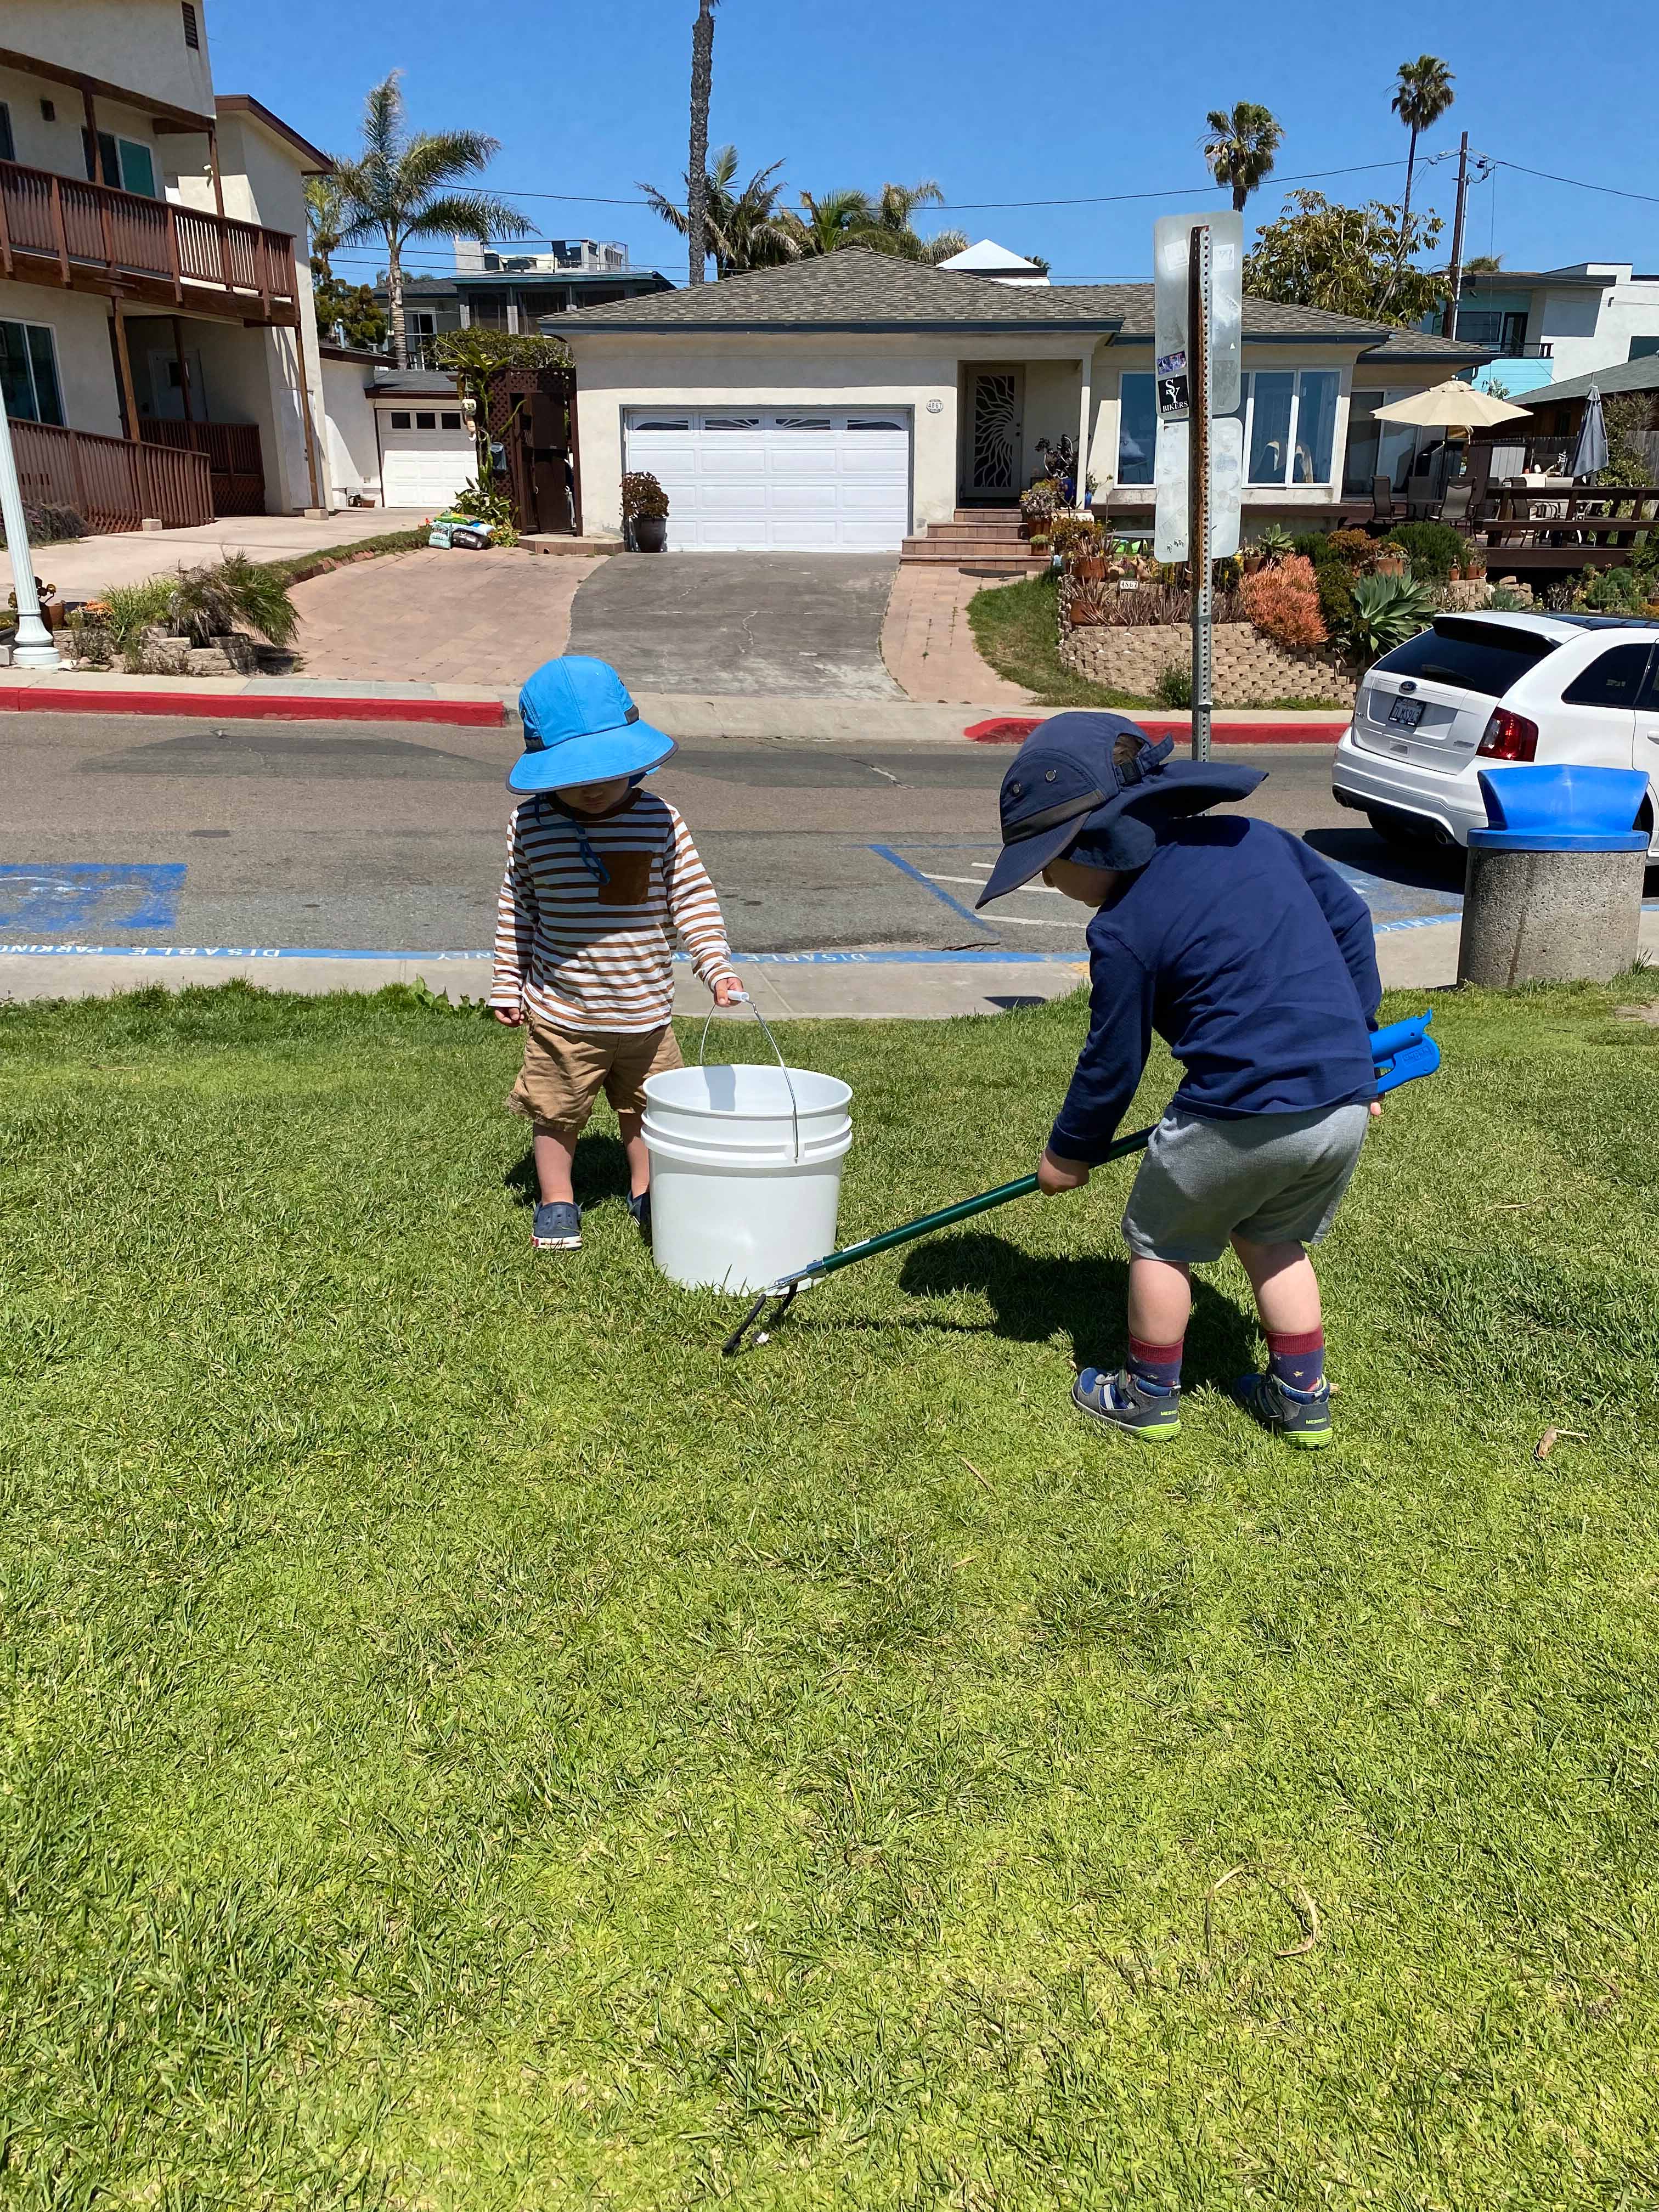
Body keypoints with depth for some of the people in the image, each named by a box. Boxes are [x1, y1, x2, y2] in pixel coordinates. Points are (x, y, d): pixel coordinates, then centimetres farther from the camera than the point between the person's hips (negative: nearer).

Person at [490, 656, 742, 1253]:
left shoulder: (659, 821, -8)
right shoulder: (530, 826, -8)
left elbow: (694, 899, -2)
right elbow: (515, 910, 2)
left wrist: (717, 967, -12)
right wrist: (507, 986, 4)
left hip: (644, 1012, 2)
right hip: (561, 1013, -1)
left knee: (645, 1106, 18)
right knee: (557, 1113, 11)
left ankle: (645, 1191, 39)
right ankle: (556, 1201, 31)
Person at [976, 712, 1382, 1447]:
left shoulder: (1124, 931, -9)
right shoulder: (1257, 838, 9)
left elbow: (1112, 1063, -1)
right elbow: (1349, 917, 15)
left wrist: (1071, 1151, 16)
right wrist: (1356, 1041, 24)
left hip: (1240, 1118, -7)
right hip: (1345, 1106, 7)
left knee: (1160, 1241, 17)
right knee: (1275, 1242, 28)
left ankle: (1148, 1397, 29)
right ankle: (1302, 1398, 34)